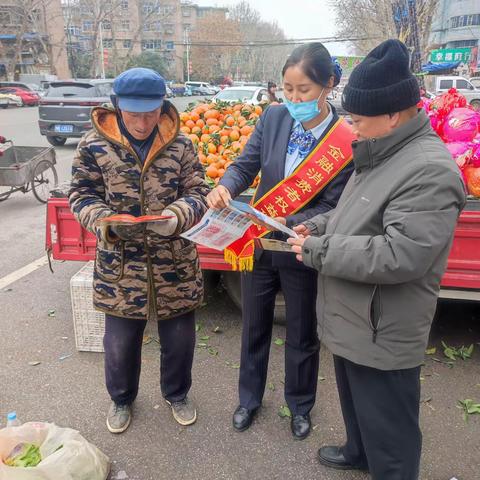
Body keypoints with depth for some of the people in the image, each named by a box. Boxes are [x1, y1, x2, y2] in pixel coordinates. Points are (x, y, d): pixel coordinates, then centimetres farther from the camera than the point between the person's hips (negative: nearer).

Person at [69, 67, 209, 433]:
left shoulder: (180, 145, -4)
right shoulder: (95, 145, -6)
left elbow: (198, 193, 0)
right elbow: (82, 197, -1)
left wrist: (178, 216, -21)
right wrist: (109, 222, -20)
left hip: (175, 263, 1)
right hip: (119, 265, 0)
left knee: (179, 338, 15)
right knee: (120, 341, 15)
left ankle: (177, 394, 44)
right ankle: (122, 398, 45)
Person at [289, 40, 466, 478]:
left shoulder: (429, 170, -25)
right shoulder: (384, 155, 8)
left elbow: (398, 256, -31)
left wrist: (317, 251, -23)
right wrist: (318, 227, 2)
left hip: (383, 334, -10)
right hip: (352, 321, 10)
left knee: (388, 427, 11)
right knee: (356, 404, 30)